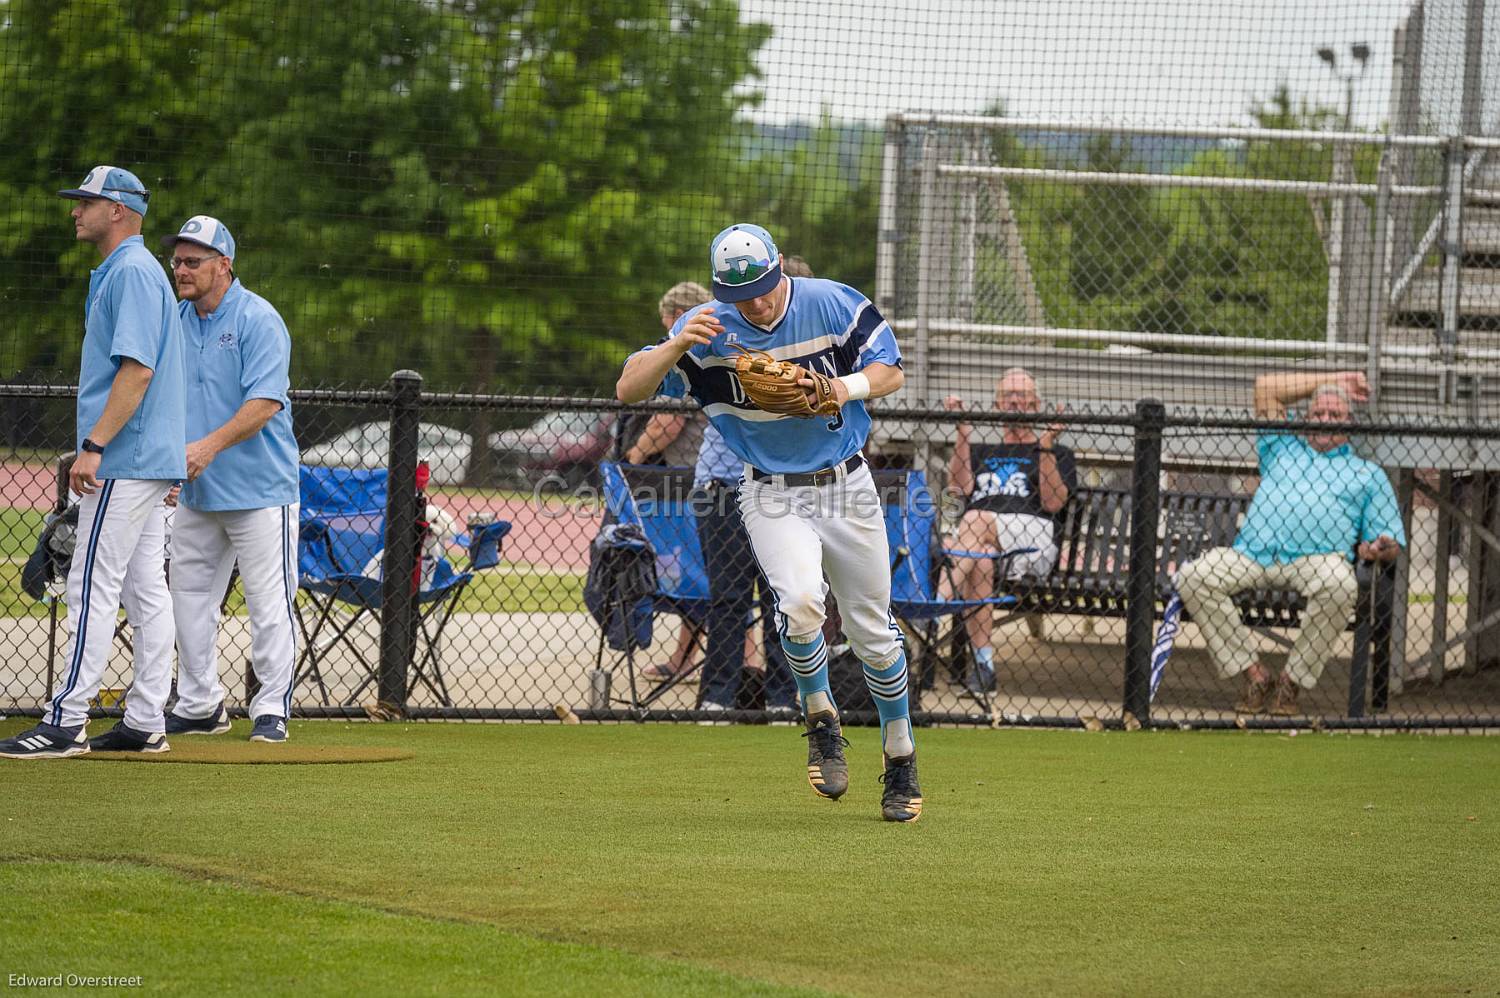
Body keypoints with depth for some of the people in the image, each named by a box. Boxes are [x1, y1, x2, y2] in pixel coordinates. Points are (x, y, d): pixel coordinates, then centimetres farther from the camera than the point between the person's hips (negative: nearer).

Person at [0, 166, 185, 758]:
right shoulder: (116, 272, 19)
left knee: (94, 587, -11)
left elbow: (138, 369, -23)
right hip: (149, 460, 11)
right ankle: (145, 724, 10)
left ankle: (66, 722, -13)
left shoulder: (133, 272, -14)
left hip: (125, 462, -11)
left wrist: (94, 445, -25)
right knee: (145, 588, 9)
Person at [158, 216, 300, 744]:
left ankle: (272, 710, 1)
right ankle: (199, 706, 20)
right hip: (195, 491, 7)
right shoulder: (175, 321, 11)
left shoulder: (258, 320, -11)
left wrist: (210, 445, -28)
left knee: (268, 602, -5)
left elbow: (266, 402, -20)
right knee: (189, 597, 10)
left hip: (259, 489, -7)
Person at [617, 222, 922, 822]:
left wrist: (847, 388, -22)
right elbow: (629, 389, -14)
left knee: (872, 631, 8)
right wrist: (678, 346, -32)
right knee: (800, 600, -29)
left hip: (846, 486, 1)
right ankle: (821, 721, -4)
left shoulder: (833, 305, -10)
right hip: (772, 496, -1)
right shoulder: (711, 329, -11)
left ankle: (900, 759, 28)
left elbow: (891, 372, 0)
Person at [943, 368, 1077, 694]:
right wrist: (963, 434, 7)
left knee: (976, 521, -35)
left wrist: (1045, 447, -4)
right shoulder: (981, 453, 34)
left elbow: (1053, 503, 5)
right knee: (980, 559, -38)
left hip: (1034, 542, -2)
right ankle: (983, 664, -44)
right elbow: (959, 488, 12)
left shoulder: (1058, 455, 26)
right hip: (976, 542, 2)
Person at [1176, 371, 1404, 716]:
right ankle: (1253, 672, -21)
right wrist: (1332, 380, 33)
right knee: (1192, 576, -26)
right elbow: (1265, 387, 31)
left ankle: (1292, 680, -23)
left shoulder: (1367, 473, 26)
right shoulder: (1283, 449, 33)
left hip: (1317, 558, -2)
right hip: (1251, 555, 2)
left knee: (1339, 585, -39)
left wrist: (1378, 548, -9)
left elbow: (1391, 540, 18)